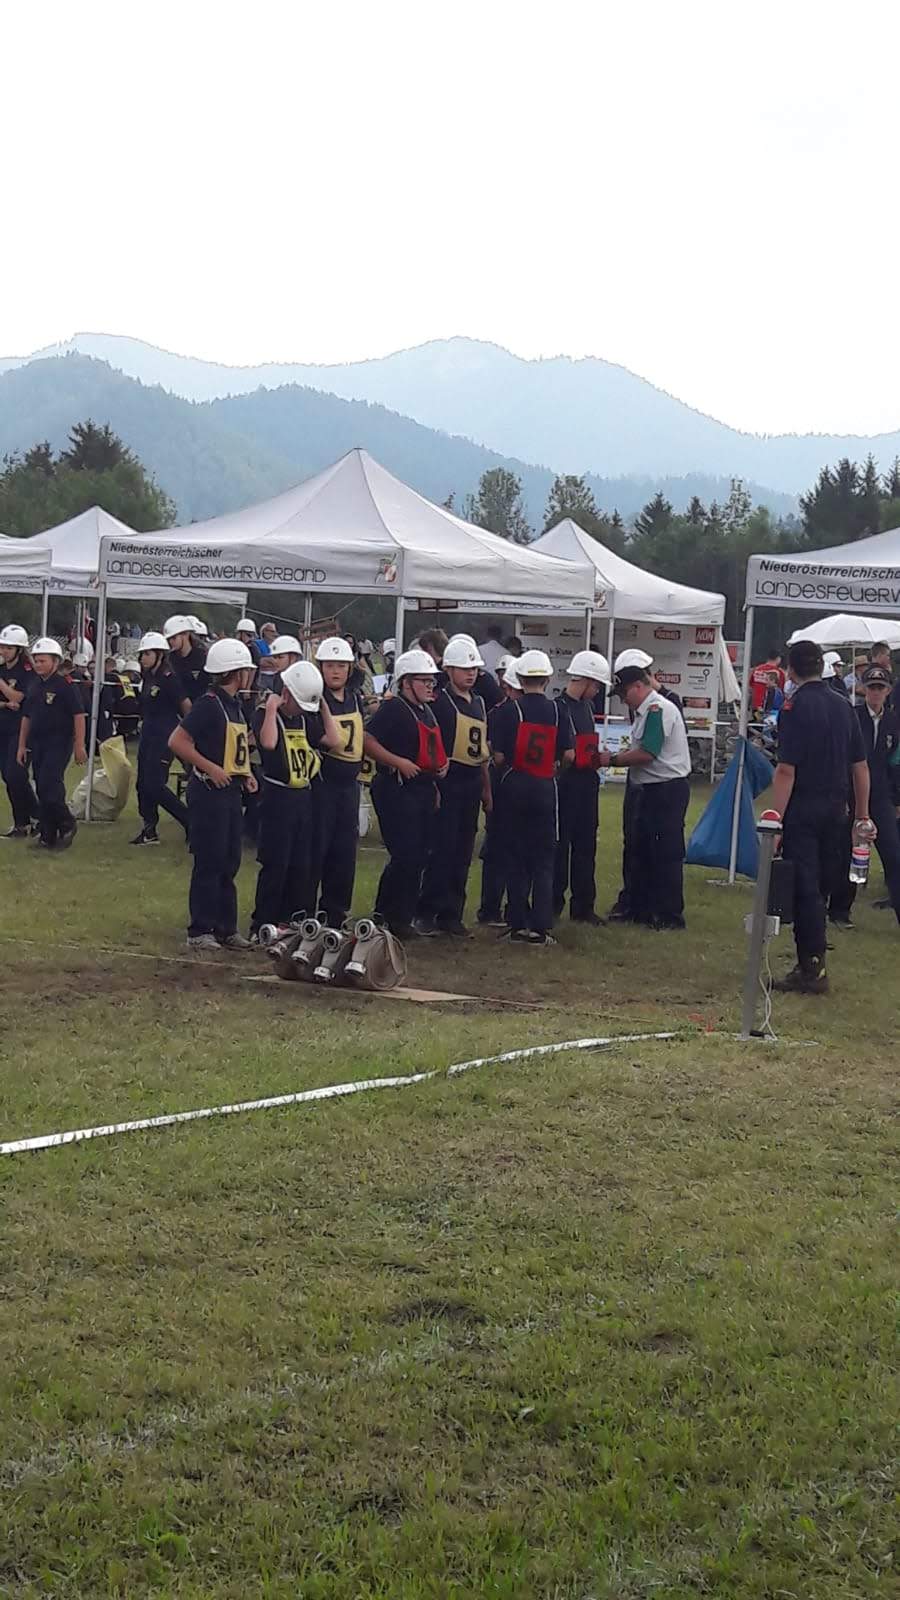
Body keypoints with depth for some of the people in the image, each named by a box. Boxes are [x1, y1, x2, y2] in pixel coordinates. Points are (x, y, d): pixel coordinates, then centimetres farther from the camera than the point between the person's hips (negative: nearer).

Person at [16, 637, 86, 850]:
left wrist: (79, 746, -14)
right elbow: (26, 717, 20)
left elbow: (79, 716, -11)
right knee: (42, 791, 8)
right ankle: (47, 836, 13)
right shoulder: (34, 687, 13)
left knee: (50, 787, -16)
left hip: (59, 744, -7)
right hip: (37, 745, 7)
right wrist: (22, 746, 16)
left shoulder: (66, 685, -9)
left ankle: (66, 825, 3)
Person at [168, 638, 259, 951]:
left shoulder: (234, 705, 13)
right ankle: (200, 931, 1)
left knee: (229, 863, 13)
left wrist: (244, 772, 10)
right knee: (209, 863, -5)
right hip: (209, 792, -9)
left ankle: (225, 929, 20)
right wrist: (210, 768, -21)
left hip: (230, 792, 9)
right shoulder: (209, 704, -15)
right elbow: (177, 741, -20)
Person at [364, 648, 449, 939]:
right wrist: (399, 762, -24)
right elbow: (368, 741, -19)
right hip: (397, 788, -9)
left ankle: (406, 915, 20)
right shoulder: (392, 708, -10)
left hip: (423, 789, 9)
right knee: (405, 855, -11)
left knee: (418, 856, 11)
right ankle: (388, 918, -2)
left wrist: (441, 764, 13)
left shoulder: (427, 712, 18)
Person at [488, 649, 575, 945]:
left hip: (515, 787, 0)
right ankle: (540, 928, 0)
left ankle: (518, 926, 9)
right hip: (545, 787, 0)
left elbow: (499, 756, -9)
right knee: (544, 859, 6)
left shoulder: (509, 710, -7)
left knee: (516, 857, 8)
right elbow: (569, 755, -4)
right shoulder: (558, 711, -2)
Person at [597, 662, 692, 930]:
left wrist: (613, 760, -11)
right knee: (641, 850, 16)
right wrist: (614, 756, 1)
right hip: (652, 790, 11)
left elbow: (646, 754, -21)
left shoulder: (657, 709, -16)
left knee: (666, 853, -5)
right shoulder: (646, 711, 15)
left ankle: (670, 915, 1)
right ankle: (640, 909, 24)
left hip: (667, 789, -11)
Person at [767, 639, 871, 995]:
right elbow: (860, 765, 11)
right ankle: (813, 961, 21)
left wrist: (776, 819, -16)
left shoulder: (795, 706, -11)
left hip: (803, 809, -6)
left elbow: (786, 769, -17)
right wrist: (862, 816, 17)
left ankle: (811, 970, -2)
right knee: (820, 886, 15)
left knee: (804, 889, -3)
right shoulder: (844, 706, 8)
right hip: (836, 810, 6)